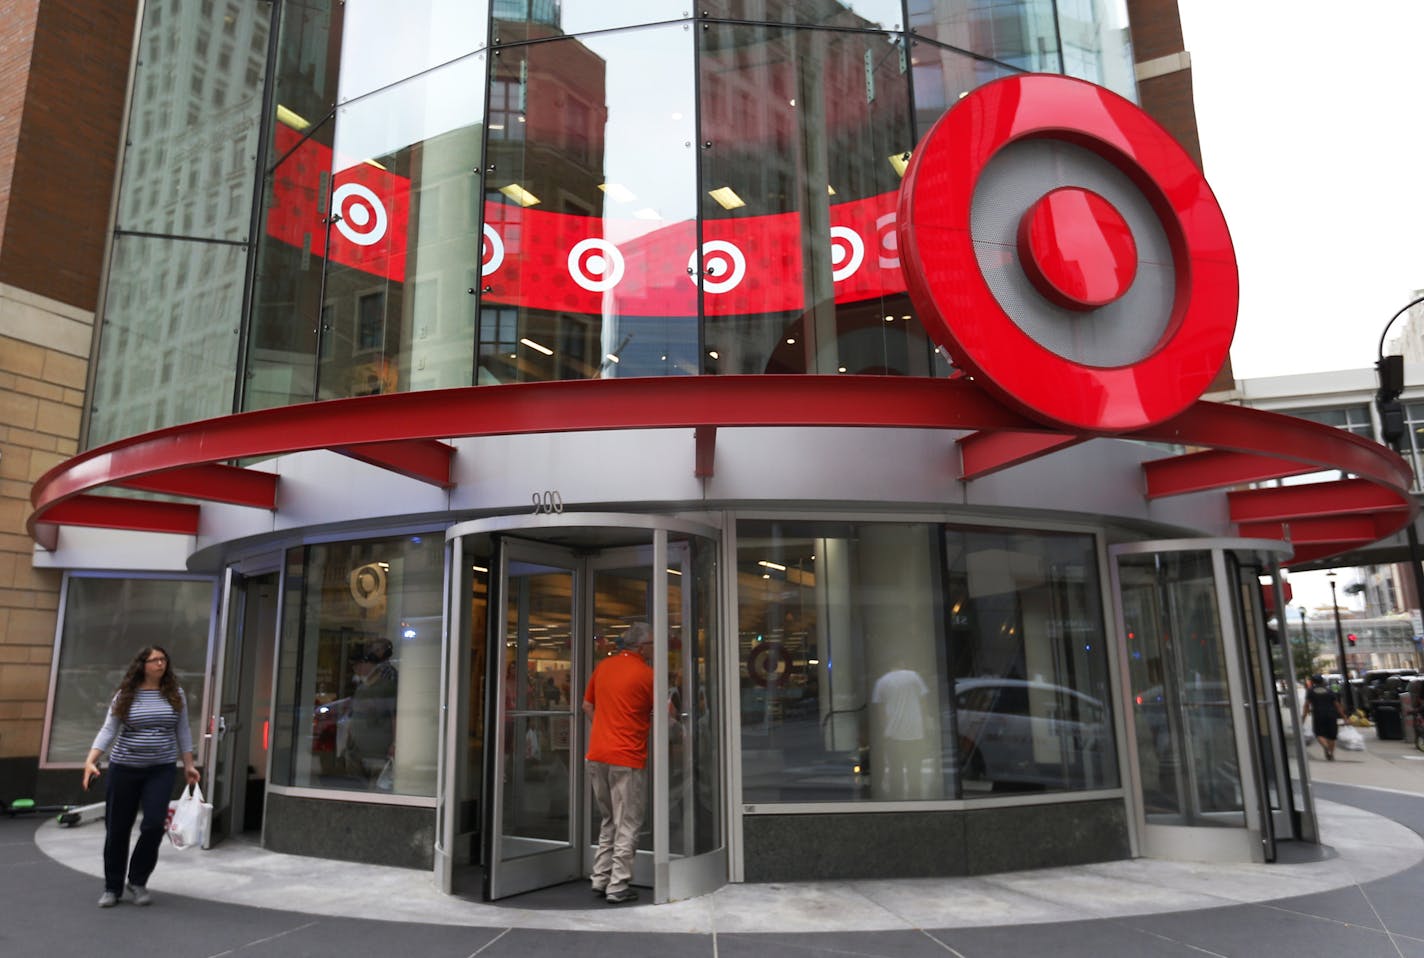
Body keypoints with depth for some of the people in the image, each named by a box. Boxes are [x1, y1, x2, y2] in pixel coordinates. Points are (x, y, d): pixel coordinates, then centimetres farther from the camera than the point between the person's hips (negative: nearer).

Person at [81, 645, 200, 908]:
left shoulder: (176, 695, 3)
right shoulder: (125, 696, -2)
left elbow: (183, 731, 8)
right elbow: (108, 731, -5)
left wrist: (189, 764, 6)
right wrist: (90, 761, -17)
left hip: (161, 770, 0)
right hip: (124, 768, 0)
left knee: (154, 824, -10)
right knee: (117, 829, 7)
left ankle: (138, 881, 12)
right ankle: (112, 888, 23)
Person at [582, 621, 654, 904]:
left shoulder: (603, 666, 9)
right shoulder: (646, 674, -10)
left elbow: (587, 706, 17)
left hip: (596, 754, 7)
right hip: (627, 758, -6)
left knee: (608, 821, 20)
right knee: (627, 826, 4)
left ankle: (600, 879, 22)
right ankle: (617, 888, 7)